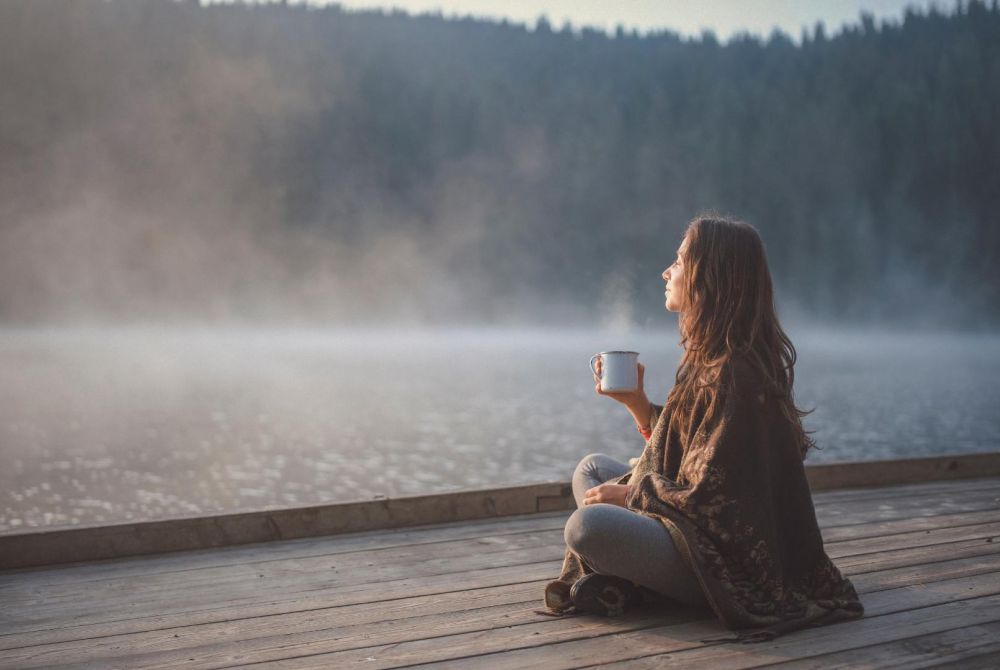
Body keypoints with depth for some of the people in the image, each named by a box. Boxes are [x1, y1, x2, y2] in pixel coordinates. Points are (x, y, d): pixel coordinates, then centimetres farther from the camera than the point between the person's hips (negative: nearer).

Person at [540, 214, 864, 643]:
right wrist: (634, 401, 5)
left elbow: (707, 495, -22)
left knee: (587, 525, -30)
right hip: (709, 531, 11)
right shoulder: (710, 357, 9)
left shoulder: (733, 374, -22)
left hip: (728, 562, -11)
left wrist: (628, 494, -9)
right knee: (591, 469, 18)